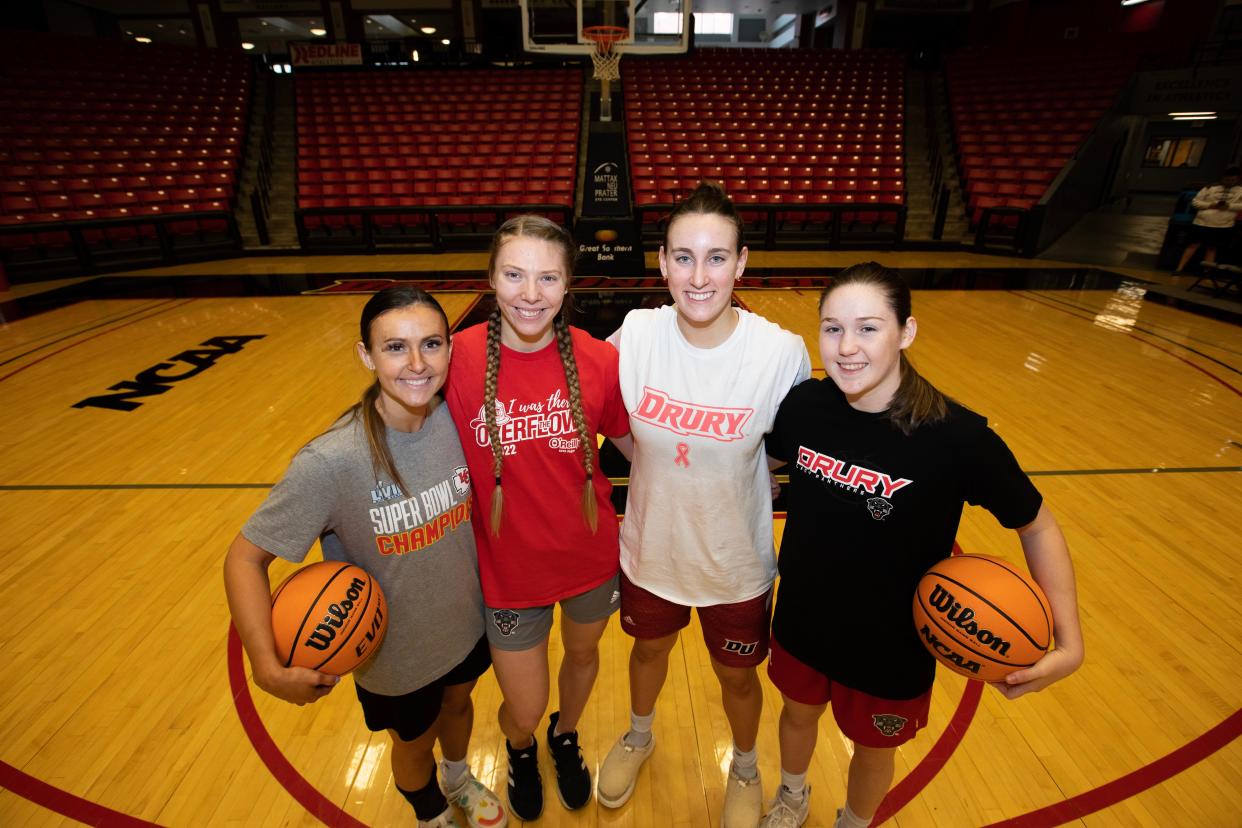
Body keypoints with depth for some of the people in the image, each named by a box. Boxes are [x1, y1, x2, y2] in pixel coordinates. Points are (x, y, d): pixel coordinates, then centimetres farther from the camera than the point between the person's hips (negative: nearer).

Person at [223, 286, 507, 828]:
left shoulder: (458, 418, -18)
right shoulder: (331, 462, -32)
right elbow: (245, 557, -21)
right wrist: (267, 667, -28)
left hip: (466, 622, 4)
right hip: (395, 653, -3)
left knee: (458, 703, 31)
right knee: (415, 743, 25)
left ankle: (459, 778, 65)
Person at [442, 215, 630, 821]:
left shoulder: (598, 360, -16)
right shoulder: (458, 359, -19)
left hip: (590, 557, 2)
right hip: (508, 568, -1)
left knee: (583, 655, 28)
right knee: (524, 710, 16)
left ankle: (565, 738, 64)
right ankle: (521, 750, 57)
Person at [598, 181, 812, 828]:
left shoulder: (782, 352, -22)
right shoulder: (636, 334, -17)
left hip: (737, 560, -1)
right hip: (652, 545, 2)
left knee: (736, 677, 23)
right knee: (648, 648, 28)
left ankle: (745, 770, 58)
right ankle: (638, 736, 63)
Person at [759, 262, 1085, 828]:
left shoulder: (958, 436, -26)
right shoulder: (803, 405, -18)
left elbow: (1038, 527, -11)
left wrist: (1068, 642, -20)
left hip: (891, 651, -2)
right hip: (801, 623, 3)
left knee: (872, 751, 25)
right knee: (798, 714, 29)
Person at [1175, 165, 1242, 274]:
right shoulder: (1210, 188, 3)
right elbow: (1195, 202, 1)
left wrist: (1229, 206, -17)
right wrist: (1210, 205, -12)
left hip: (1223, 226, 1)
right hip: (1202, 223, -1)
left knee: (1212, 248, 6)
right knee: (1194, 245, 0)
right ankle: (1180, 268, 2)